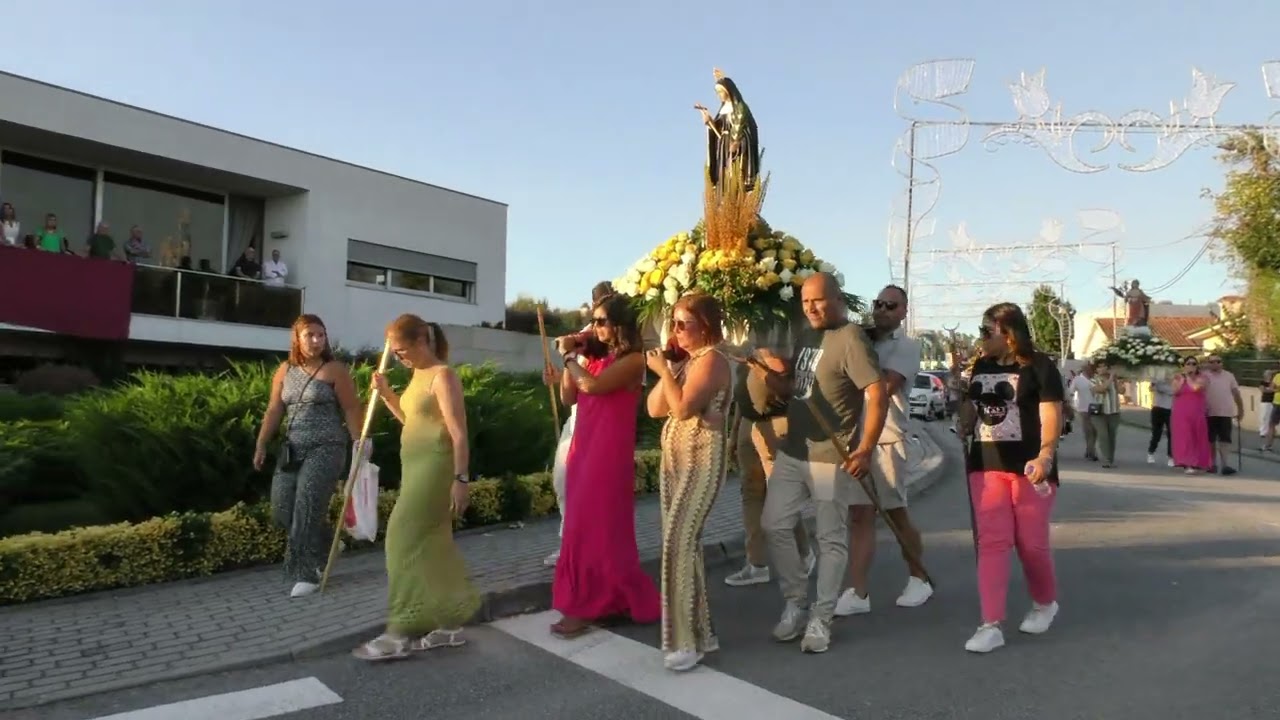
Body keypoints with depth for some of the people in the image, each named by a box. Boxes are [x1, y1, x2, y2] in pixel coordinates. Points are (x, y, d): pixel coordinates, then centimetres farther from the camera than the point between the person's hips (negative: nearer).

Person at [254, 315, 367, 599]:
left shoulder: (335, 370, -4)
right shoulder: (285, 370, 10)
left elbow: (351, 409, -5)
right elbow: (274, 410, 11)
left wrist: (359, 442, -10)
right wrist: (261, 445, 6)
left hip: (326, 447, -6)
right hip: (292, 449, 6)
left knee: (307, 507, -12)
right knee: (282, 509, 3)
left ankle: (307, 574, -3)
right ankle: (325, 543, 29)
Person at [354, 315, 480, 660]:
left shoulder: (443, 376, -14)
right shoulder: (418, 376, 13)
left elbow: (459, 432, -18)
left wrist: (461, 479, -22)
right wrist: (385, 393, 10)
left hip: (434, 467, -9)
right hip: (416, 466, 9)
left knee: (405, 536, -10)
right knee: (431, 543, 11)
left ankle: (401, 633, -5)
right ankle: (449, 624, 19)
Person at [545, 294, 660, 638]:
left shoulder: (632, 359, -10)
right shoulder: (595, 357, 12)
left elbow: (592, 385, -24)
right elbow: (569, 398, 11)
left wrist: (569, 355, -9)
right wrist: (569, 358, 2)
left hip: (608, 451, -8)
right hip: (583, 447, 8)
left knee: (594, 525, -4)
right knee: (585, 524, 13)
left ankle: (585, 606, 6)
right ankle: (605, 599, 25)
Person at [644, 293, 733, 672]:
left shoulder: (712, 360, -11)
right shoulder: (687, 361, 17)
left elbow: (683, 408, -23)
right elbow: (654, 408, 13)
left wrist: (664, 370, -12)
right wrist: (664, 370, 2)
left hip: (701, 461, -9)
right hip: (675, 459, 9)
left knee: (679, 543, -14)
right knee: (684, 543, 10)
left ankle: (686, 639, -6)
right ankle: (699, 631, 20)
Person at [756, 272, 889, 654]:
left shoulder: (850, 339, -13)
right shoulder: (805, 337, 13)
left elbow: (878, 394, -20)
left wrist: (865, 449, -27)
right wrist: (773, 374, -2)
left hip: (831, 458, -8)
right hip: (791, 452, 8)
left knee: (831, 539, 4)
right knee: (775, 526, 10)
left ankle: (821, 618, 15)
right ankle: (796, 602, 25)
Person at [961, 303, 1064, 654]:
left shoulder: (1039, 366, -6)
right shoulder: (980, 367, 11)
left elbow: (1051, 414, -13)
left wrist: (1045, 456, -25)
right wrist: (968, 451, 15)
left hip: (1027, 466, -4)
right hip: (986, 466, 5)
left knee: (1031, 542, 7)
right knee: (991, 542, -2)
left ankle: (1045, 603, 35)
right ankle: (991, 625, -2)